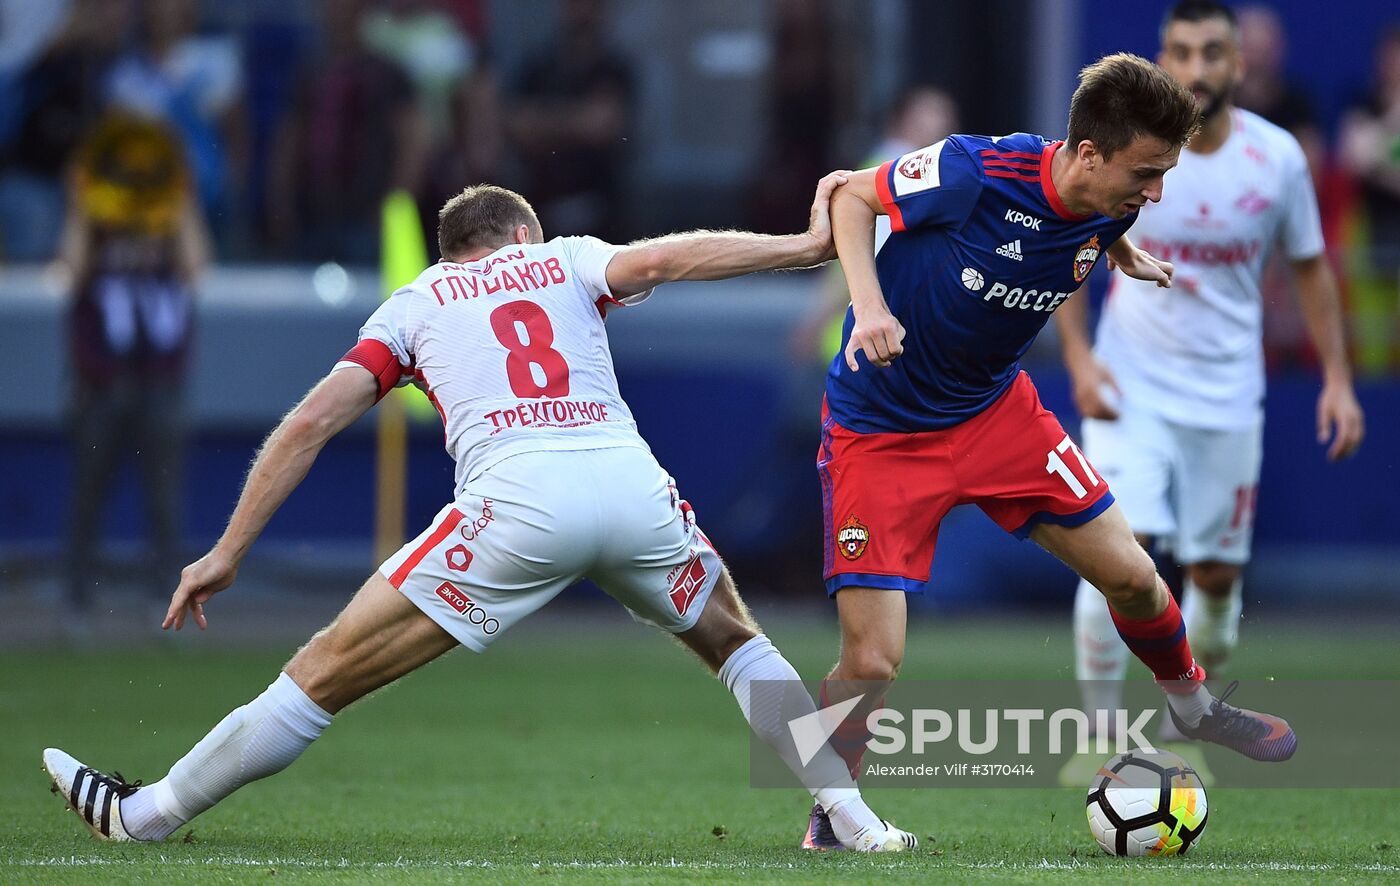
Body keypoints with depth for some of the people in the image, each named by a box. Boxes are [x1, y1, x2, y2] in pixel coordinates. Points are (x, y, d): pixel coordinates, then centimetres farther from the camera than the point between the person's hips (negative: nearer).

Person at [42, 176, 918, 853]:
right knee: (735, 642, 30)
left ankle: (146, 815, 13)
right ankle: (858, 822, 24)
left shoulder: (415, 302, 25)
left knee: (324, 674, 7)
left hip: (516, 501, -2)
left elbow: (311, 423, 16)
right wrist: (808, 246, 9)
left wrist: (228, 553, 17)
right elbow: (658, 259, 6)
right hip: (631, 482, 2)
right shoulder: (566, 259, 27)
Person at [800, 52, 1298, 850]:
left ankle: (1194, 703, 37)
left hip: (995, 410, 6)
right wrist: (868, 303, -28)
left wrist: (1126, 254, 7)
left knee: (1131, 575, 6)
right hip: (881, 428, -6)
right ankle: (827, 825, 13)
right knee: (872, 661, -12)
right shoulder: (976, 172, -30)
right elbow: (852, 195, -16)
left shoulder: (1106, 209, -10)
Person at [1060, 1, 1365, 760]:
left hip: (1226, 397, 2)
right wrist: (1078, 357, -9)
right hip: (1130, 389, -2)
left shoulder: (1278, 157, -5)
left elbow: (1310, 267, 8)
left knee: (1217, 575, 6)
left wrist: (1337, 379, 2)